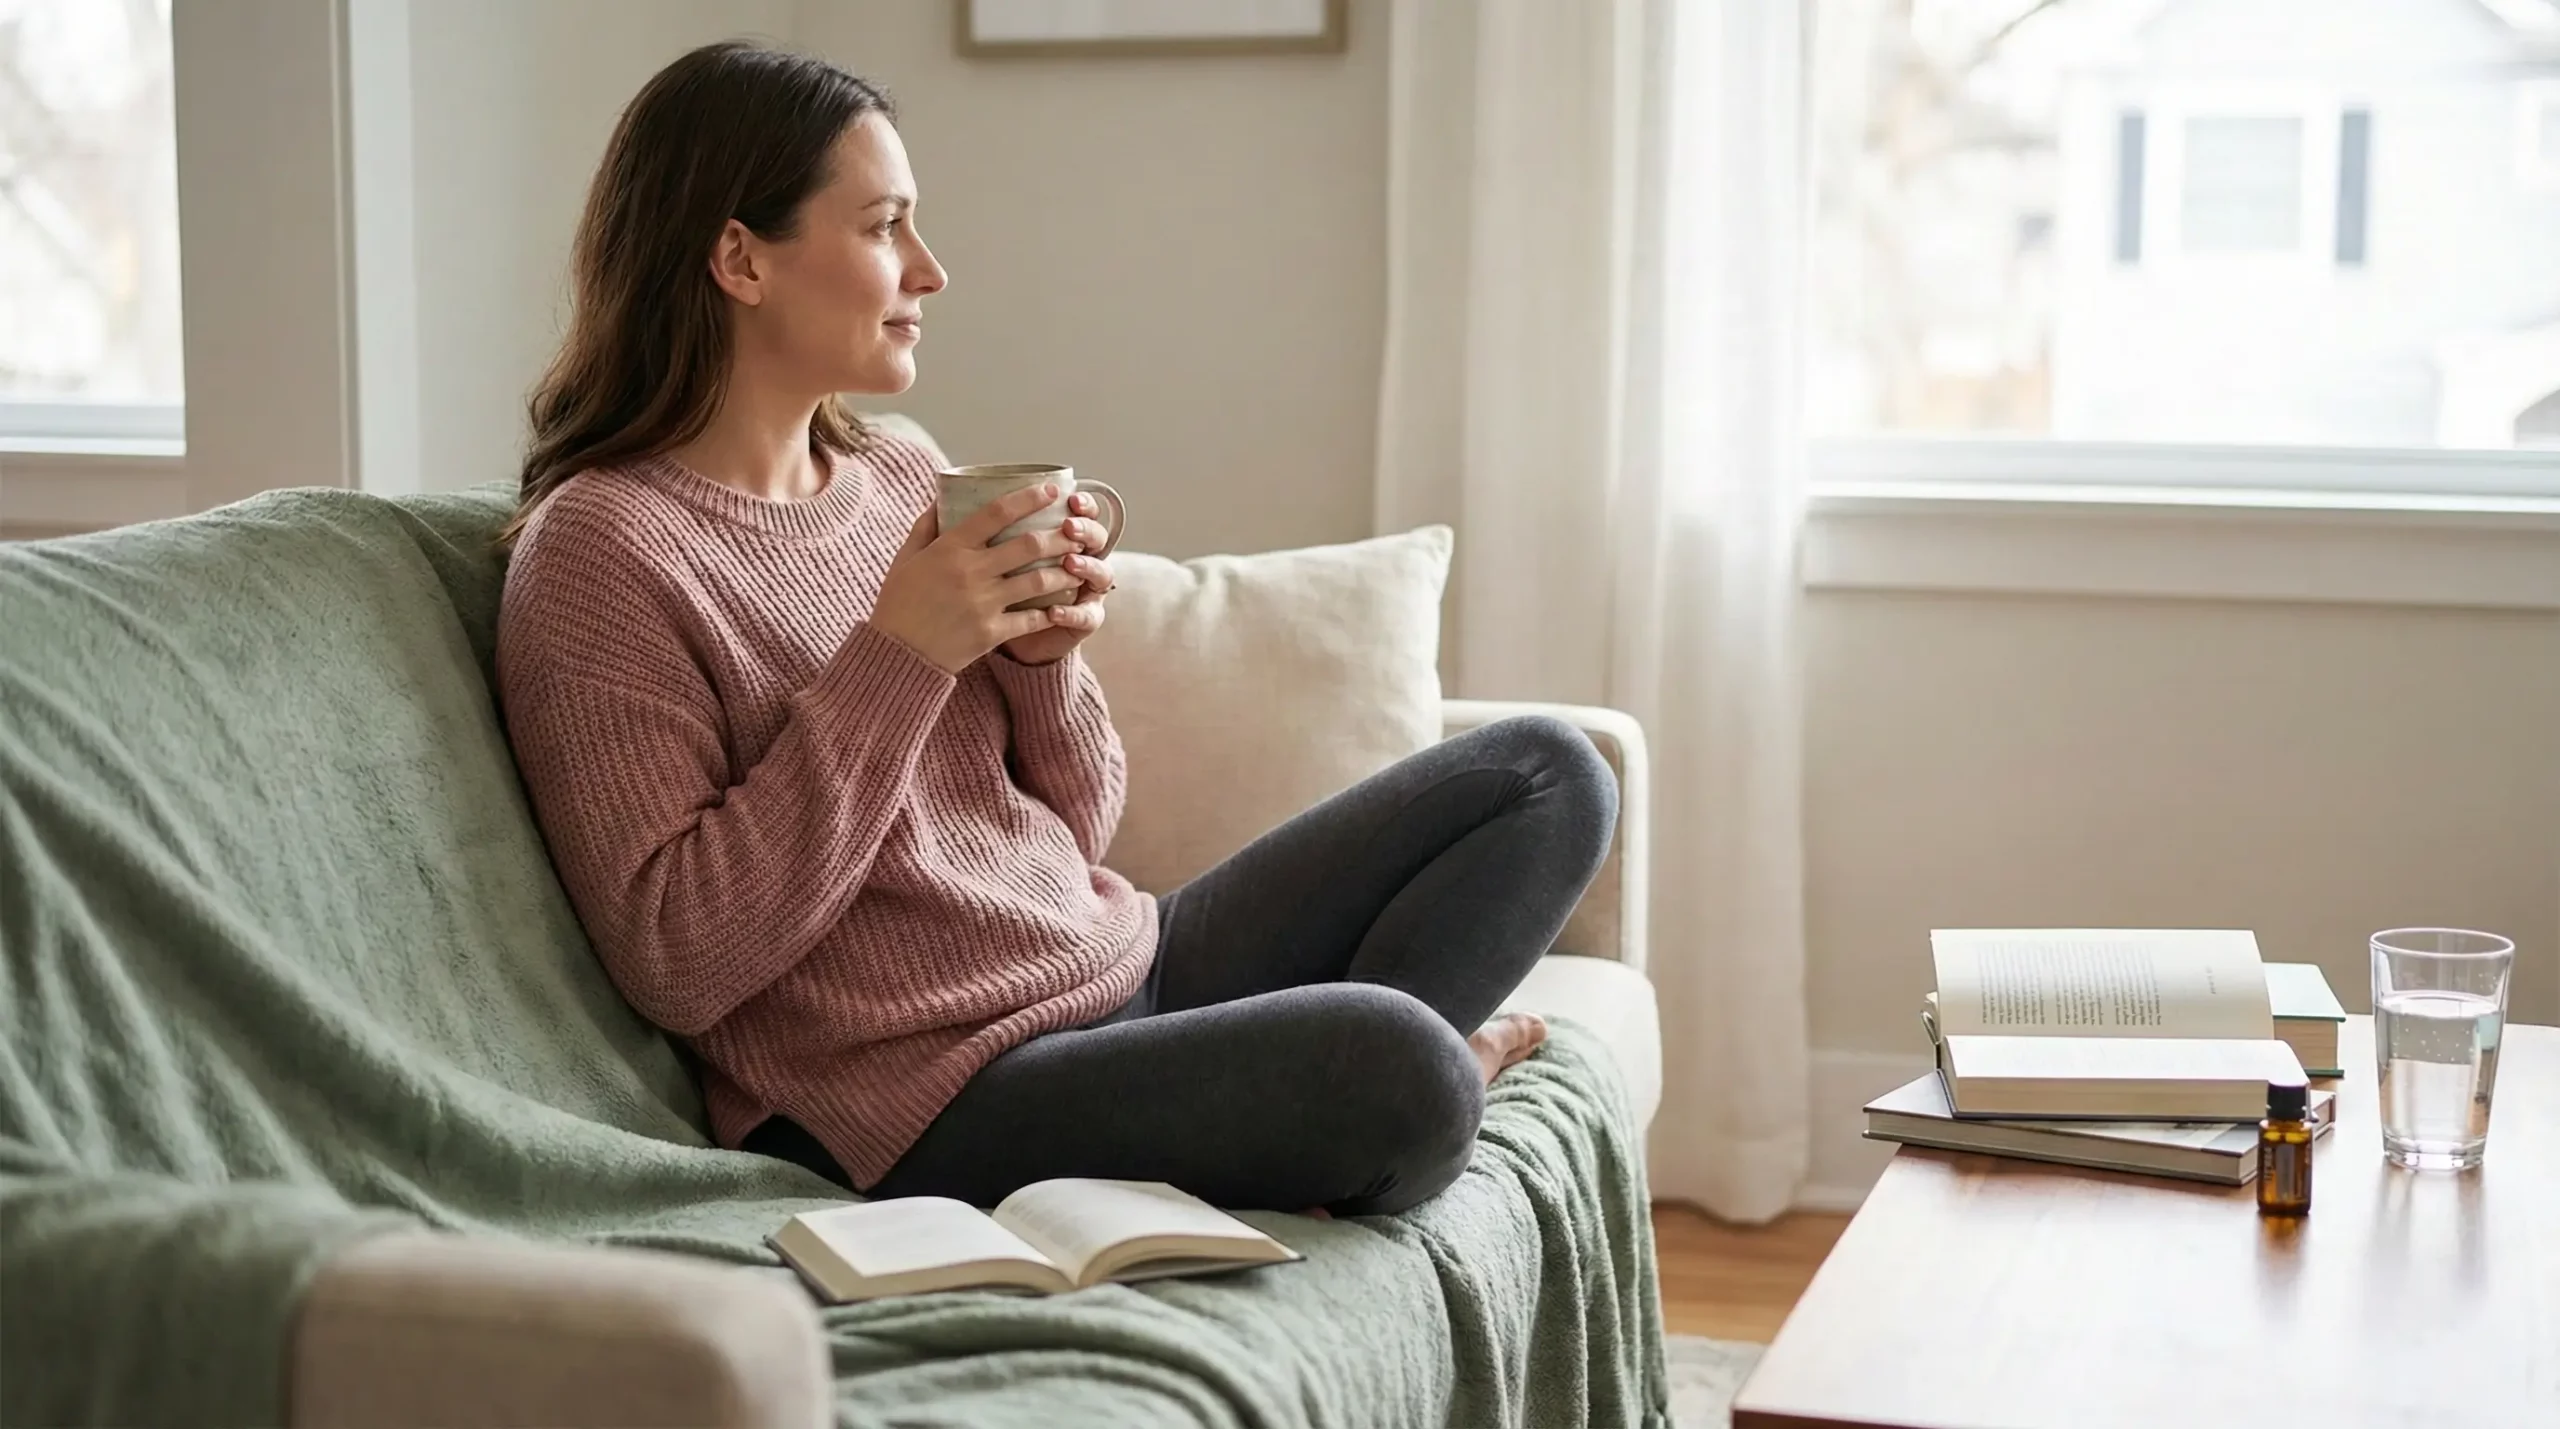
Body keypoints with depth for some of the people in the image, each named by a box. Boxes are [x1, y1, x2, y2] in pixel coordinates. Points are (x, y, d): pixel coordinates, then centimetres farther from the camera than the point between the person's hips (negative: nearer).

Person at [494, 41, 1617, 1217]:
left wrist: (1045, 657, -6)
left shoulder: (902, 479, 11)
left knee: (1546, 776, 7)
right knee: (1399, 1066, -33)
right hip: (937, 1096, -8)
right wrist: (896, 660, -20)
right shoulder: (600, 549, -11)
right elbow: (675, 964, -18)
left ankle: (1318, 1083, -6)